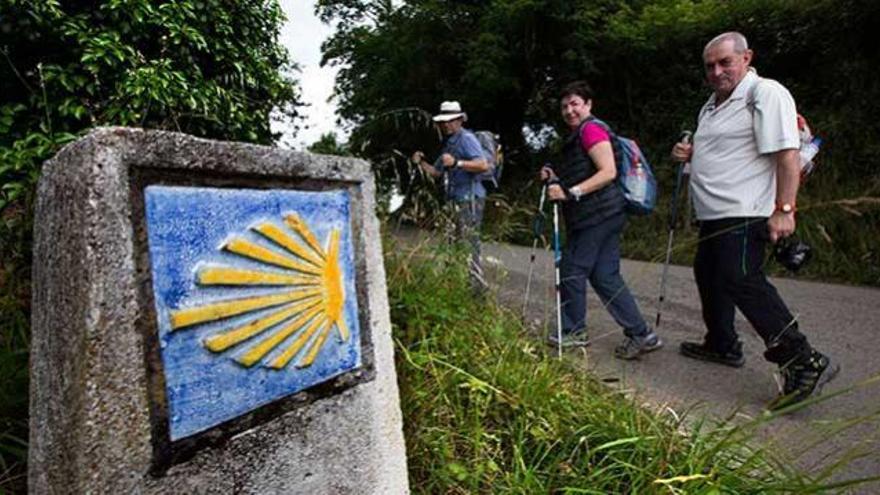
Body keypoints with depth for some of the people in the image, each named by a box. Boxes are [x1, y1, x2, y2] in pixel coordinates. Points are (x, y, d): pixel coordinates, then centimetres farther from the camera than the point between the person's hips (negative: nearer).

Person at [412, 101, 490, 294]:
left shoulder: (466, 138, -7)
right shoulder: (448, 144, 21)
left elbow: (483, 165, -21)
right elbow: (436, 172, 24)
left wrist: (456, 163, -28)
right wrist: (421, 162, 7)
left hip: (470, 197, -9)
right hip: (457, 199, 9)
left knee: (468, 242, -11)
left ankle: (476, 284, -7)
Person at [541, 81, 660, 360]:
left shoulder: (591, 130, -7)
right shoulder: (577, 136, 24)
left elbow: (608, 172, -19)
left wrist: (570, 192, -24)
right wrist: (556, 178, 11)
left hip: (597, 216, -10)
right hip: (605, 216, 10)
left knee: (572, 270, 0)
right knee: (606, 277, 7)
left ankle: (573, 333, 13)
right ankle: (640, 335, 9)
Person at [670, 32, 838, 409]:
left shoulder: (766, 93, -11)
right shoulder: (712, 105, 19)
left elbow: (787, 154, -19)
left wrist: (784, 209, -26)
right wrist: (690, 154, 11)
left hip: (744, 214, -10)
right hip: (714, 215, 10)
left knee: (741, 280, -18)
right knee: (708, 275, 17)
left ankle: (804, 362, -12)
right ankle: (722, 345, 34)